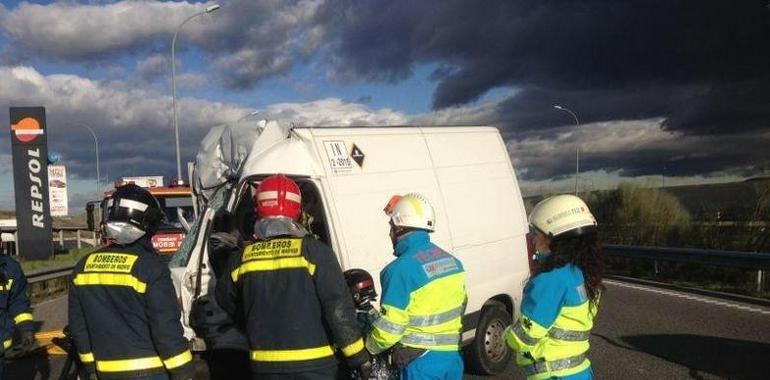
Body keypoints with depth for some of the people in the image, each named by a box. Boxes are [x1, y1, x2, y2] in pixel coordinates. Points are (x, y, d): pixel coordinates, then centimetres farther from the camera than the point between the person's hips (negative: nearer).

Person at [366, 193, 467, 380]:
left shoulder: (401, 269, -20)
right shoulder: (452, 261, 3)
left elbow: (389, 328, -19)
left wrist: (369, 347, 0)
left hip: (422, 362, -7)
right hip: (452, 356, 7)